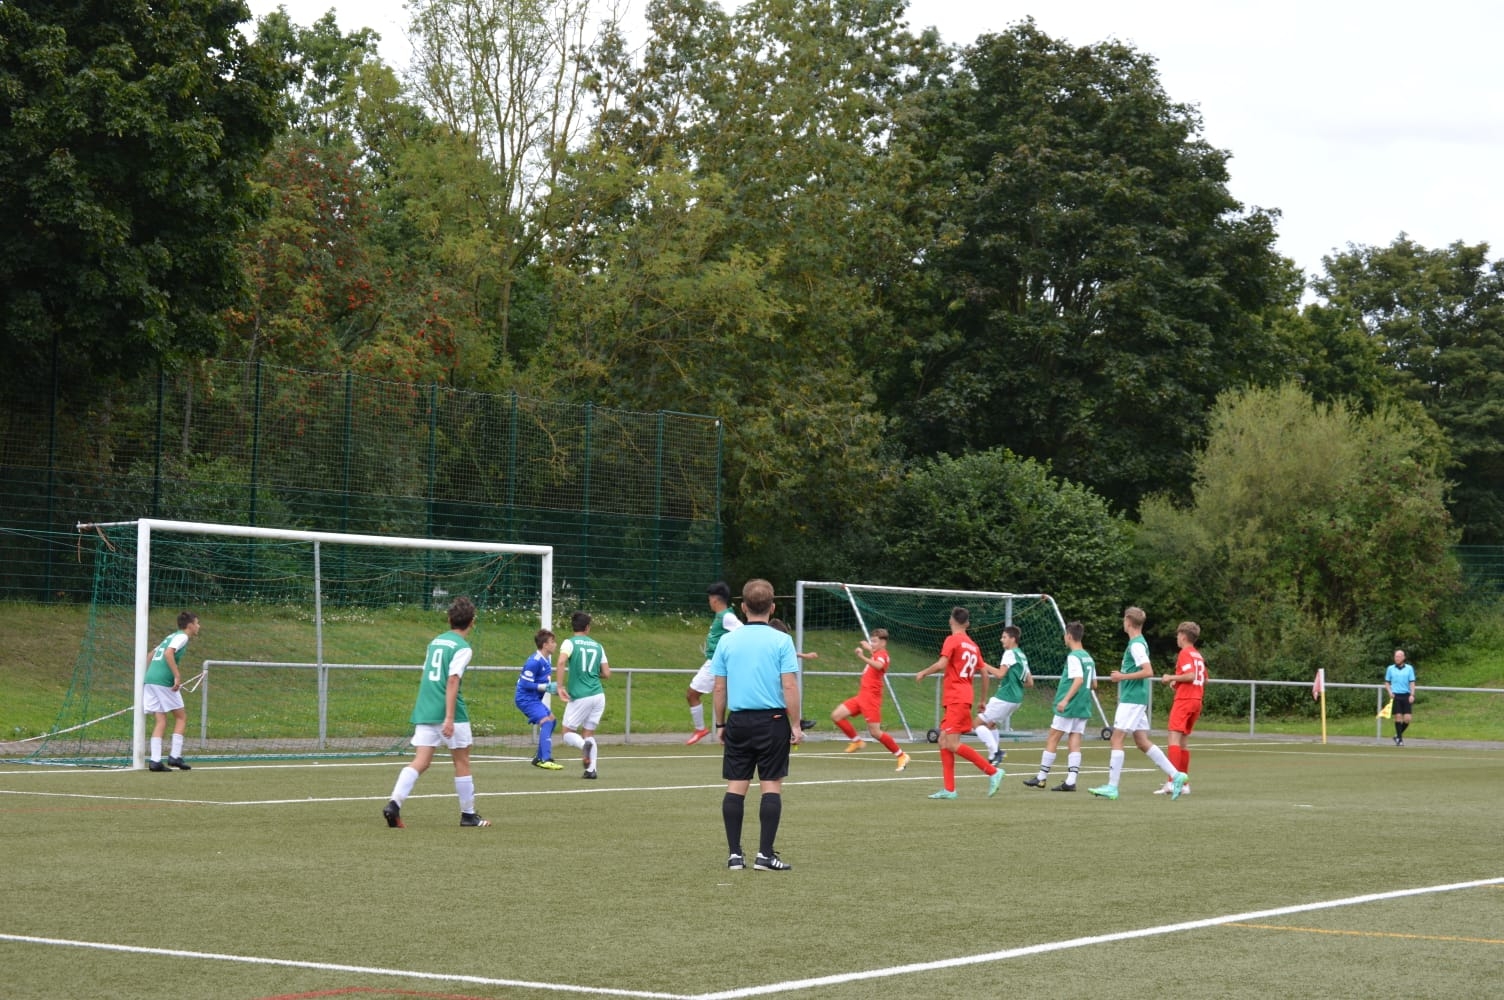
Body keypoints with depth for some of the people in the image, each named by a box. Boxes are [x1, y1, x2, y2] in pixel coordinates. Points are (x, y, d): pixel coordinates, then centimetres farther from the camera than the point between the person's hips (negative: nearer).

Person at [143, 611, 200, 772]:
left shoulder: (171, 637, 24)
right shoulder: (182, 637, -3)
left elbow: (153, 654, 29)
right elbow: (168, 653, -20)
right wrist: (178, 676, -22)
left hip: (149, 680, 8)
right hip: (163, 682, -8)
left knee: (161, 721, 6)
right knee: (181, 717, 5)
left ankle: (155, 761, -4)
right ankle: (175, 756, 1)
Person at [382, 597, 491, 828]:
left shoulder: (436, 641, 15)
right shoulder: (462, 647, -7)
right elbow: (452, 681, -17)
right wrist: (449, 718, -21)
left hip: (424, 711, 6)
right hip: (449, 714, -6)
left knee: (420, 762, 1)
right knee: (462, 763, 8)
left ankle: (394, 804, -17)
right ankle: (468, 814, 16)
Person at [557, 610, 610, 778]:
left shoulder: (570, 643, -2)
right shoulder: (597, 646, 11)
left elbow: (562, 661, -21)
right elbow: (606, 673, 10)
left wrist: (560, 686, -16)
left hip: (579, 697, -4)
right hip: (598, 695, 4)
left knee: (568, 733, 8)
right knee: (589, 732, 14)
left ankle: (584, 745, -24)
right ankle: (591, 769, 0)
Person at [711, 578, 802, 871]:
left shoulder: (727, 641, 3)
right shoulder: (781, 640, -6)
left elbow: (718, 688, 6)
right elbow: (789, 686, -10)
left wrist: (720, 724, 15)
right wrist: (796, 725, -4)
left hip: (738, 722, 3)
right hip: (772, 720, -3)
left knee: (735, 786, 6)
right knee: (771, 786, 1)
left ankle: (734, 854, 5)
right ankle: (765, 855, -2)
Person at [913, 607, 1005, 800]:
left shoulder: (952, 640, -8)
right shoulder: (973, 645, 15)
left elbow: (942, 663, -20)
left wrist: (923, 673, -4)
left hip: (957, 699, -9)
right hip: (957, 699, 9)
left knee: (952, 744, -12)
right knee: (944, 742, 9)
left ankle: (992, 771, -11)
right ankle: (949, 789, 5)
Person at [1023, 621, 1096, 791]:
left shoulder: (1073, 657, -12)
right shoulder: (1088, 657, 13)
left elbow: (1079, 680, -23)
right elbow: (1093, 683, 18)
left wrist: (1065, 699, -26)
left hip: (1069, 707, -8)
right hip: (1083, 707, 8)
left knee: (1051, 739, 1)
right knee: (1074, 743, 3)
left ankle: (1042, 777, 5)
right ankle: (1070, 781, -4)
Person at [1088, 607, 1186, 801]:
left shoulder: (1136, 645, -14)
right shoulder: (1140, 642, 16)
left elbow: (1148, 672, -23)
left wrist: (1122, 676, -18)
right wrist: (1122, 677, 17)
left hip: (1131, 699, -10)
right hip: (1137, 698, 10)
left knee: (1117, 738, -7)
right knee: (1142, 742, 10)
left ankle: (1112, 787, -7)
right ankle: (1175, 775, 8)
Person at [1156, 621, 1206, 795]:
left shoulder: (1185, 653, -8)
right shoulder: (1198, 656, 18)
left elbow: (1191, 675, -21)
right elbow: (1204, 680, 23)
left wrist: (1172, 677, -11)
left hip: (1184, 700, -9)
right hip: (1196, 701, 9)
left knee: (1174, 737, -14)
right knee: (1182, 740, 14)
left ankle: (1172, 782, -24)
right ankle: (1184, 784, 14)